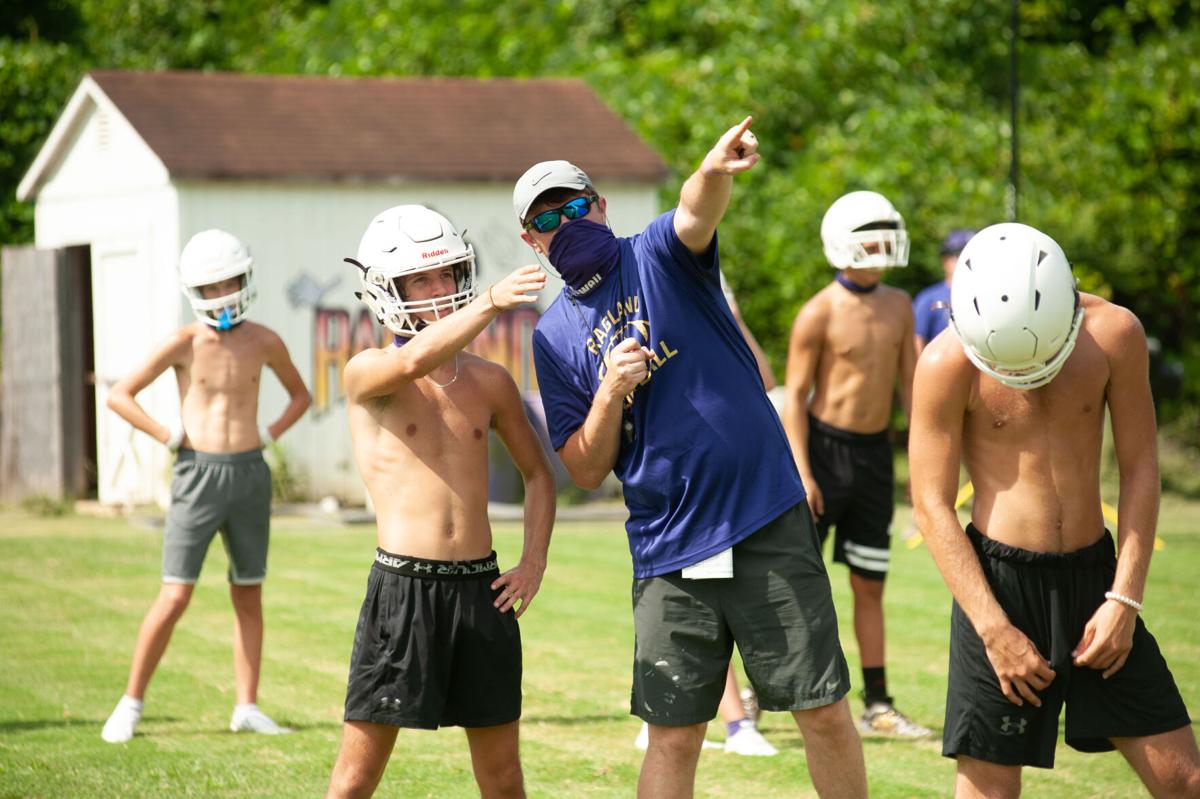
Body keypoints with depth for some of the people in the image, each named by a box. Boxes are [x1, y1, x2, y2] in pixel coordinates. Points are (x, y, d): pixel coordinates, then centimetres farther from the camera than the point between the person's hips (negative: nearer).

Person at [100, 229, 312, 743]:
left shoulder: (263, 343, 2)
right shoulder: (184, 344, -7)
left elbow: (300, 395, 19)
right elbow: (120, 396, -5)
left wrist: (269, 434, 5)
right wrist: (171, 438, -7)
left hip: (249, 473, 3)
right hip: (198, 474, -3)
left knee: (248, 597, 7)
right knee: (175, 598, -6)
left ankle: (247, 707, 13)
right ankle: (130, 704, 3)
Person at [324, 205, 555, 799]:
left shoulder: (490, 383, 10)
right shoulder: (366, 375, -2)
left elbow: (536, 473, 22)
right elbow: (413, 362, -26)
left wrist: (534, 561, 8)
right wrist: (491, 303, -36)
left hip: (481, 588, 4)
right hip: (402, 587, -4)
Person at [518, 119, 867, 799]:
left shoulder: (658, 258, 0)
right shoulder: (555, 337, 8)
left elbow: (696, 214, -25)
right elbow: (586, 471, 6)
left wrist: (716, 172, -49)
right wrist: (609, 393, -13)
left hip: (769, 523, -3)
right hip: (668, 556, 3)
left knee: (824, 712, 0)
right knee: (673, 736, 4)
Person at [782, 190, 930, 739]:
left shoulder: (898, 306, 8)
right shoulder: (819, 314, -10)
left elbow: (909, 383, 13)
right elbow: (795, 395, -9)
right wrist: (801, 474, -15)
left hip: (875, 453, 5)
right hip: (825, 446, -5)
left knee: (869, 585, 10)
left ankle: (877, 706, 14)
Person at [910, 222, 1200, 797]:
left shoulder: (1115, 334, -6)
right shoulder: (947, 363, -12)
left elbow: (1139, 470, 1)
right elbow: (932, 507, -10)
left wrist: (1125, 599, -6)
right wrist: (994, 629, -16)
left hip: (1094, 572, 3)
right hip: (999, 578, -3)